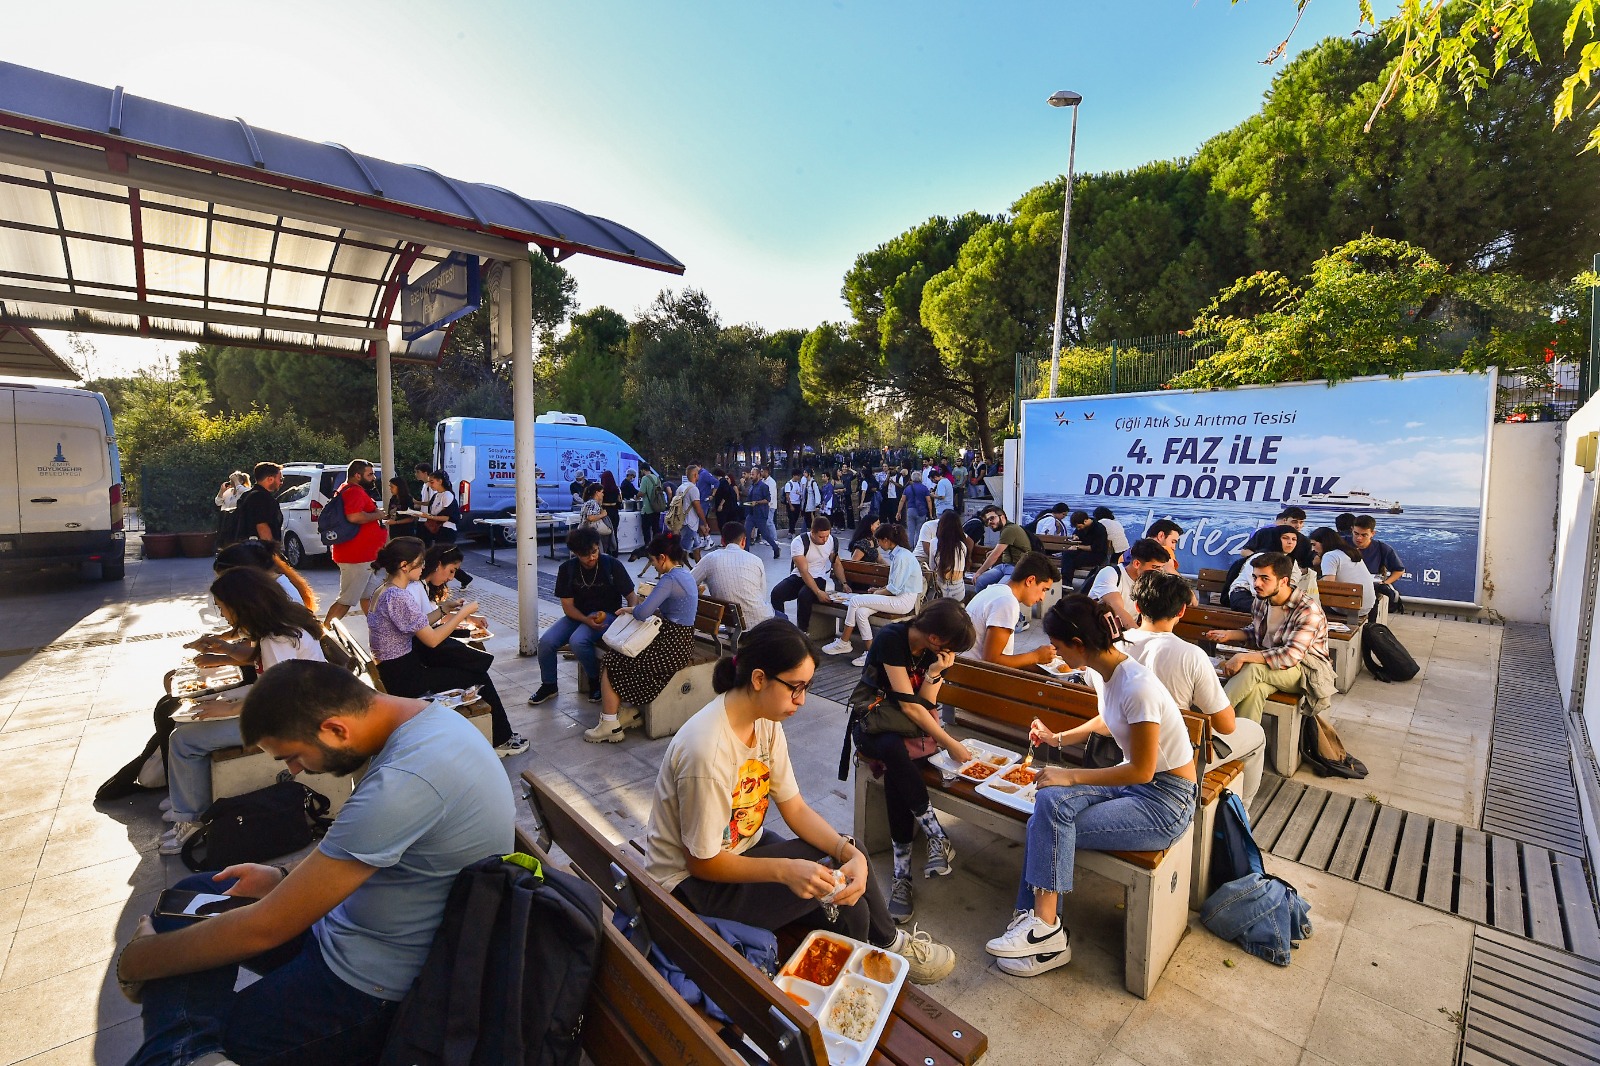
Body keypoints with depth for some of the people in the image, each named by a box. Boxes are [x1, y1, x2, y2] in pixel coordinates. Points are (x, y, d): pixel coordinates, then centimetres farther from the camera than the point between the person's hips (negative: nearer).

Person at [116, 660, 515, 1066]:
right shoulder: (428, 715, -4)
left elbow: (266, 927, -20)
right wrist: (283, 877, 7)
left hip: (372, 988, -9)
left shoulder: (405, 781, -33)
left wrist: (136, 960, -4)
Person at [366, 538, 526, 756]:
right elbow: (432, 640, -21)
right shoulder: (398, 597, -24)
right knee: (478, 675, 1)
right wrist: (462, 613, -11)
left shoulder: (385, 591, 7)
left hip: (393, 670, 9)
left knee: (474, 665, 13)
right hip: (404, 679, -9)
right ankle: (501, 740, 15)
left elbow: (419, 627, 12)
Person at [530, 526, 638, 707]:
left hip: (606, 614, -4)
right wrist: (587, 620, -24)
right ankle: (549, 685, 10)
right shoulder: (567, 569, -4)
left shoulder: (612, 565, -11)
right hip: (577, 615, 4)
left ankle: (595, 679, -3)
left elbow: (631, 595, -6)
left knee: (577, 641, -31)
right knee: (546, 641, -17)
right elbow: (568, 606, -5)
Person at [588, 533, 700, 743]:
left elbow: (643, 613, -26)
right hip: (680, 640, 10)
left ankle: (609, 727, 8)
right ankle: (632, 713, 16)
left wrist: (628, 609, -5)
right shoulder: (684, 573, 10)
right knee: (620, 653, 13)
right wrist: (655, 611, 6)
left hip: (671, 647, -10)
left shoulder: (670, 579, -20)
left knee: (611, 663, -1)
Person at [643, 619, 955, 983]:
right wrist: (786, 870, -32)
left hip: (743, 847, 7)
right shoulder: (708, 750, -33)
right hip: (691, 882, -7)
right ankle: (888, 943, 13)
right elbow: (702, 863, -23)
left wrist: (851, 853, -20)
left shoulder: (766, 722, -8)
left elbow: (795, 808, -4)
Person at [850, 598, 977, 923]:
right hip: (874, 722, -3)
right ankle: (937, 836, -23)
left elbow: (924, 705, -5)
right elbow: (908, 705, -22)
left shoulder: (938, 651, -3)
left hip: (912, 726, 3)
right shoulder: (891, 638, -21)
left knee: (896, 770, -30)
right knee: (895, 751, -37)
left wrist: (934, 673, -21)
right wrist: (949, 743, -19)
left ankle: (902, 872, -24)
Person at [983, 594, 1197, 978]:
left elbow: (1142, 771, -23)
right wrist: (1058, 738, 15)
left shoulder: (1137, 687, -28)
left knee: (1049, 817, -21)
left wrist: (1071, 776, -21)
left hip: (1165, 802, -8)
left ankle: (1044, 927, -5)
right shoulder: (1100, 672, -1)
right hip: (1134, 781, 8)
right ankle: (1039, 924, -7)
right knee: (1047, 804, -16)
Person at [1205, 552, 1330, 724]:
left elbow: (1292, 655, -28)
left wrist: (1243, 657, -32)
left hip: (1306, 672, -5)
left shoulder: (1307, 610, -19)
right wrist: (1229, 634, 2)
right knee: (1254, 689, -32)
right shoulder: (1260, 602, 1)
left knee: (1253, 668, -33)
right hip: (1270, 666, 5)